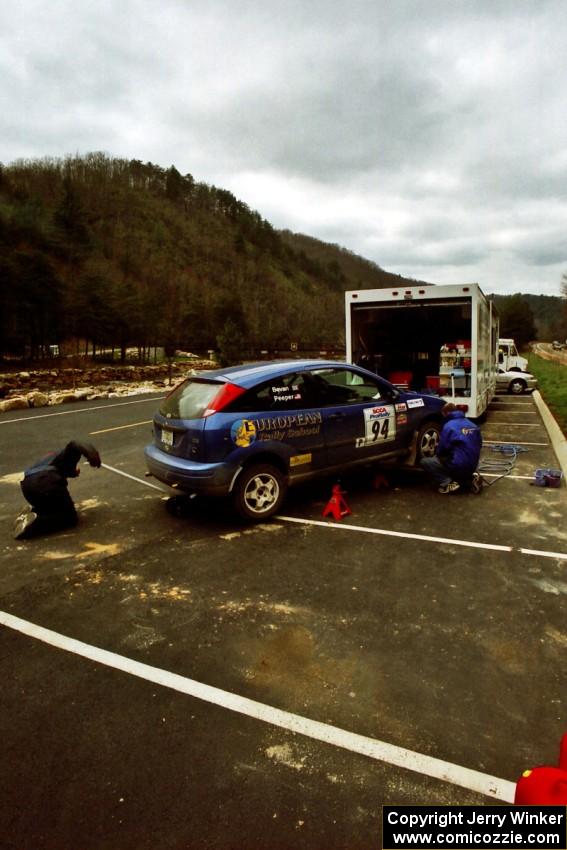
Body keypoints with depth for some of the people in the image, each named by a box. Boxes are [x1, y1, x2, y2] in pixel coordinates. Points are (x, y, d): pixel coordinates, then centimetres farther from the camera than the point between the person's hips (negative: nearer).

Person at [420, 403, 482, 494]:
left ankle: (448, 483, -12)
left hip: (458, 466, -7)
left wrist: (437, 454, 16)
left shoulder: (449, 426, -12)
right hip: (472, 466, 7)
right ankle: (470, 479, 9)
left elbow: (441, 450, -7)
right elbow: (478, 445, 20)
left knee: (424, 461, -1)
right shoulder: (473, 425, 9)